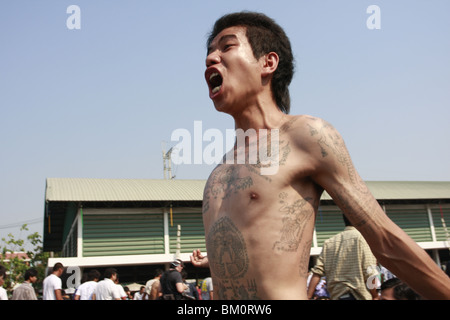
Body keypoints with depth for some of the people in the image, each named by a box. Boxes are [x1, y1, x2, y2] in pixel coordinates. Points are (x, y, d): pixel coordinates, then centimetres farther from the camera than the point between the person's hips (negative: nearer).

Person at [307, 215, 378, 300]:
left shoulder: (329, 242, 12)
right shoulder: (362, 237, -3)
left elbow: (317, 272, 5)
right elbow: (369, 272, -10)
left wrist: (308, 296, 4)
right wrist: (375, 296, 2)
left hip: (336, 296, 6)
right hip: (358, 296, -6)